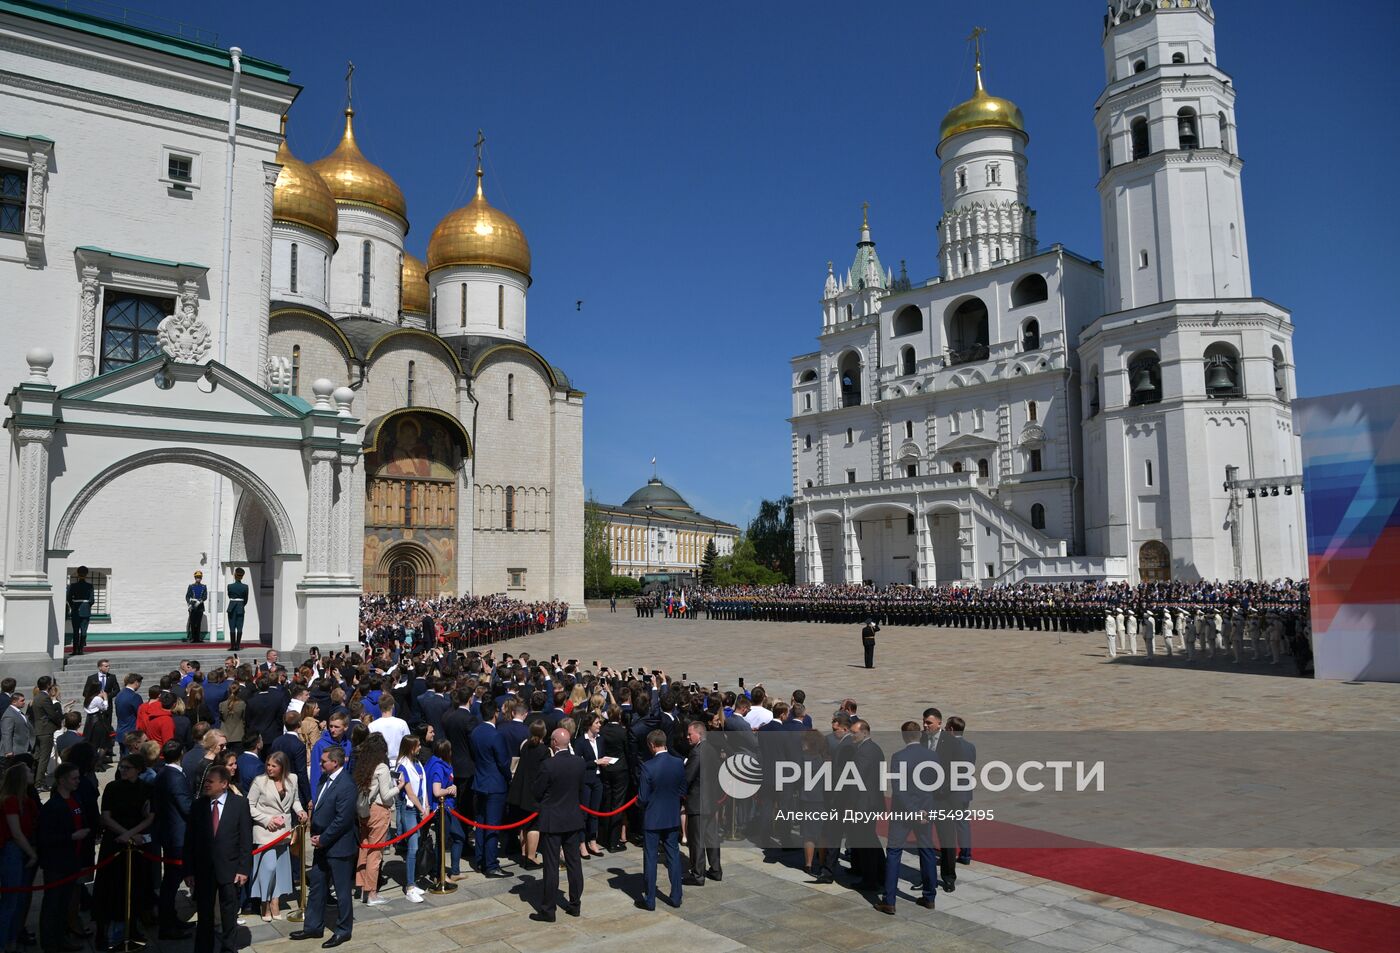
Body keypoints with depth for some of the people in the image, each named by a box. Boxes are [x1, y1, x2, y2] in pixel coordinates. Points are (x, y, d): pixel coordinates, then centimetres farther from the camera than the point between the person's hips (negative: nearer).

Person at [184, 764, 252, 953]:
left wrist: (243, 869, -9)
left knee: (229, 916, 10)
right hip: (203, 870, 2)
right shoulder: (198, 805, 1)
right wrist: (188, 870, -1)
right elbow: (190, 840, 3)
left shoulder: (240, 803, -5)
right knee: (204, 915, 11)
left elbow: (246, 839, -5)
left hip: (230, 870, -2)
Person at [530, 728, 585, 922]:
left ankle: (548, 910, 10)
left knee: (551, 866, 3)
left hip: (552, 821, -5)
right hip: (574, 819, 5)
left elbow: (537, 793, -9)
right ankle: (575, 904, 22)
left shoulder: (548, 765, -20)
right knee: (574, 863, 13)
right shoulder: (579, 762, -4)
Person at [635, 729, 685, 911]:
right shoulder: (679, 764, -7)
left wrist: (640, 802, 7)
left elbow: (642, 798, -15)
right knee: (673, 856, 14)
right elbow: (683, 791, 3)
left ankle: (650, 900, 14)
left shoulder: (648, 767, -20)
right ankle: (676, 897, 20)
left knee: (650, 858, 7)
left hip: (652, 819, -4)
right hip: (673, 818, 4)